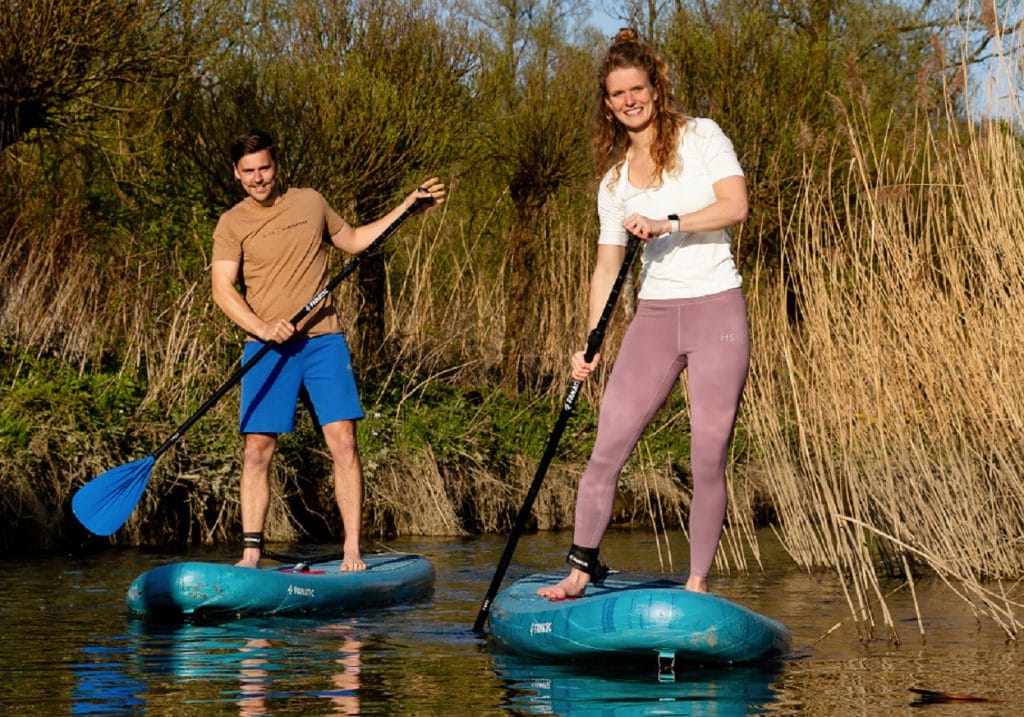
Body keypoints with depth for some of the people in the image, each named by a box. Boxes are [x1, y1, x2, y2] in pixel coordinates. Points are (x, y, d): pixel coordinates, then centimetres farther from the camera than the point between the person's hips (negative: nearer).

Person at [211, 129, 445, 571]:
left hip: (323, 340, 2)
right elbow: (222, 289, -8)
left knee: (343, 443, -7)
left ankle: (352, 551, -4)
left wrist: (409, 204, 23)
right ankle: (251, 552, 2)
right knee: (257, 452, -4)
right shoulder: (232, 224, 1)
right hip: (268, 349, -1)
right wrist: (262, 328, -23)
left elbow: (354, 241, 27)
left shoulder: (311, 203, 11)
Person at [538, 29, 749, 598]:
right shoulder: (614, 178, 14)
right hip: (654, 317, 4)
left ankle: (698, 584, 6)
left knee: (709, 460, -4)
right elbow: (608, 265, 13)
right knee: (606, 451, -3)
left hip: (717, 314, -4)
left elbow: (736, 205, -13)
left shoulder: (701, 137, 2)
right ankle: (581, 570, 9)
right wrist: (591, 342, 4)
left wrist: (667, 222, -21)